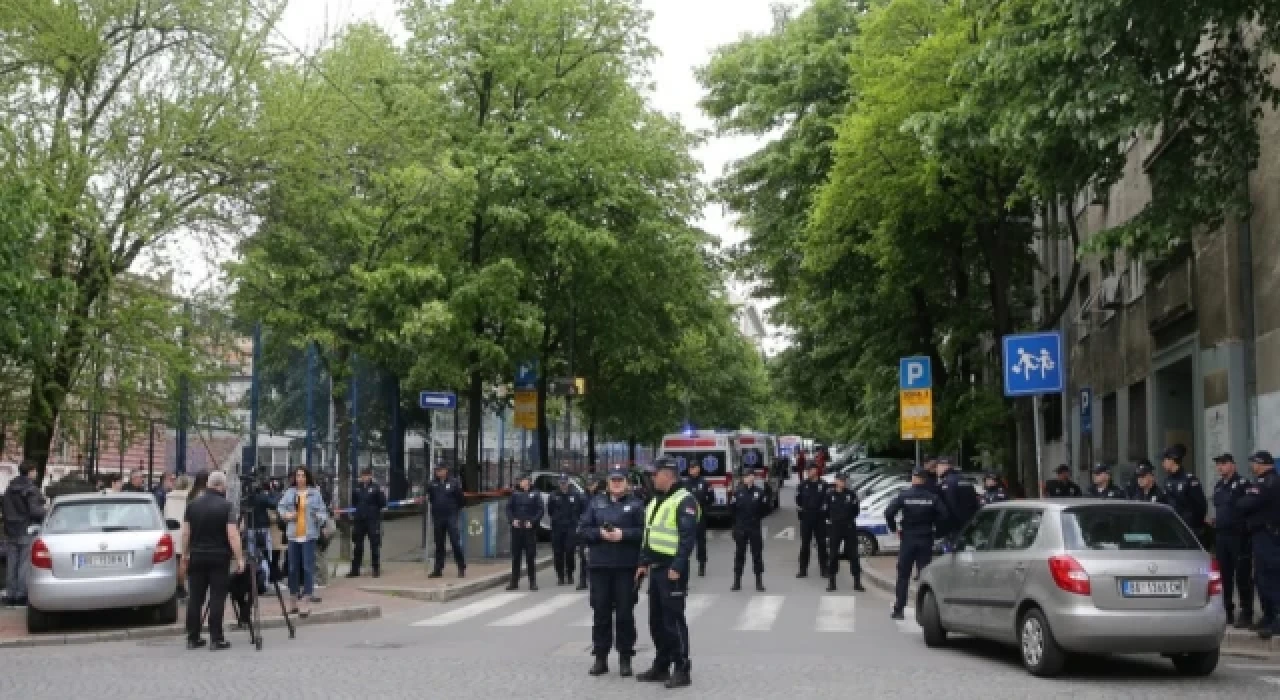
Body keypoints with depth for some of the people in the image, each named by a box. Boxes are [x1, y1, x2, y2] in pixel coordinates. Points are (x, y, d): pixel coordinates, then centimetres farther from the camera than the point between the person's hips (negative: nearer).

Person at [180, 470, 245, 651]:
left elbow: (185, 533, 7)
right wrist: (239, 558, -12)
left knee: (195, 599, 8)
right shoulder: (226, 506, -8)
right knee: (217, 599, -2)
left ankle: (192, 638, 11)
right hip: (219, 558, -4)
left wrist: (184, 558, 14)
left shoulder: (192, 505, 6)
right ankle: (216, 639, -3)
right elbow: (232, 534, -15)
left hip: (197, 557, 4)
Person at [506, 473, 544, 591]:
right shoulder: (515, 494, 8)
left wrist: (532, 522, -12)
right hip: (517, 529, 2)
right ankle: (514, 582, 12)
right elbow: (509, 508, 9)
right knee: (515, 556, 5)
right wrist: (512, 520, -7)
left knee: (530, 556, -1)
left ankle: (532, 582, 6)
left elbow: (540, 510, 0)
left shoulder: (535, 495, 3)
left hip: (530, 529, -2)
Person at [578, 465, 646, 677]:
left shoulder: (636, 504, 4)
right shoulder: (596, 503, 12)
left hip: (626, 567, -2)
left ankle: (625, 659, 8)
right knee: (601, 612, 5)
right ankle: (600, 658, 13)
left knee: (625, 613, 0)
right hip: (599, 566, 2)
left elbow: (644, 532, -5)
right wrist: (600, 533, -9)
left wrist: (623, 534, -15)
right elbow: (582, 530, 7)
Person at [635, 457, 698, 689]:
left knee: (673, 620, -7)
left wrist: (677, 567, -23)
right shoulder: (655, 501, 18)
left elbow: (688, 537, -19)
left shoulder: (684, 501, -12)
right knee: (657, 620, 14)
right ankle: (661, 666, 23)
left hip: (672, 571, -9)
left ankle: (682, 670, -1)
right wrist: (643, 563, 17)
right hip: (656, 568, 9)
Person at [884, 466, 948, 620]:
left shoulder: (904, 496, -6)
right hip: (926, 539, 1)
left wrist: (894, 528, 0)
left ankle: (898, 609, 6)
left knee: (903, 575, 7)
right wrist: (934, 527, 5)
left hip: (908, 538, -1)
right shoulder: (932, 497, -3)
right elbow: (943, 515, -11)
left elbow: (889, 512, -14)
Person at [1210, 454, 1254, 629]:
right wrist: (1214, 521, 12)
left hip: (1238, 536, -7)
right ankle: (1227, 612, 17)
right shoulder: (1218, 486, 16)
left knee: (1242, 576, -4)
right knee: (1224, 575, 9)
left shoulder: (1242, 484, -8)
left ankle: (1246, 614, 2)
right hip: (1221, 536, 7)